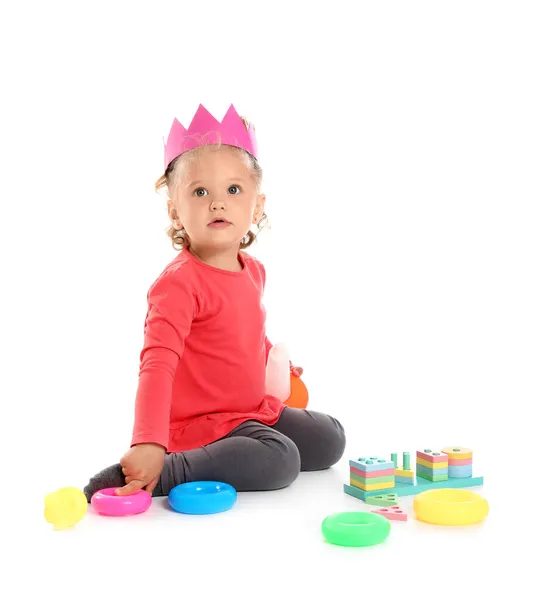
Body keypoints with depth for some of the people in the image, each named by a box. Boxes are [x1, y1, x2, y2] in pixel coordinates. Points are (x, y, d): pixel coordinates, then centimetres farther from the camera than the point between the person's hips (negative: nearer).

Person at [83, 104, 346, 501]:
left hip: (255, 408, 9)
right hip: (200, 422, -9)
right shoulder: (178, 283, -24)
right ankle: (160, 473, -24)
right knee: (279, 462, -29)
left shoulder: (253, 271, 3)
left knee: (330, 440, 14)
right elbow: (157, 364, -34)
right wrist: (148, 443, -43)